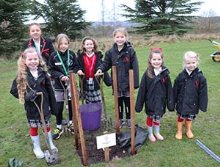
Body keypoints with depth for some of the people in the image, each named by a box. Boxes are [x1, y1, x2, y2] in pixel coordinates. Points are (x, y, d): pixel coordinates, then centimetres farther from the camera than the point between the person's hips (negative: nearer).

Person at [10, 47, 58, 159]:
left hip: (44, 104, 2)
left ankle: (51, 144, 40)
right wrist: (26, 96, -24)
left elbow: (49, 90, -2)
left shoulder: (43, 72, -7)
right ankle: (36, 148, 35)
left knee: (47, 125, 18)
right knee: (33, 127, 14)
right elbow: (13, 90, -7)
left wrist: (53, 106, 0)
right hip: (31, 106, -1)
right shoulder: (21, 75, -12)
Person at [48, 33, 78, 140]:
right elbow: (51, 70, -5)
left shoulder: (72, 54, -4)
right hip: (59, 85, -2)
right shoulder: (53, 56, -8)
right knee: (59, 107, 3)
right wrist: (60, 76, -19)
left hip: (70, 83, 2)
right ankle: (59, 128, 21)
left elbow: (76, 67, 4)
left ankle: (70, 124, 33)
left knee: (71, 105, 12)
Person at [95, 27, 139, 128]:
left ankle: (129, 120, 33)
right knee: (118, 103, 16)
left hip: (127, 83, -2)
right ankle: (120, 120, 34)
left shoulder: (130, 51, -11)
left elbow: (135, 67, -11)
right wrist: (100, 69, -18)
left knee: (128, 102, 14)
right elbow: (106, 63, 4)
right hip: (116, 83, 2)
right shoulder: (111, 52, -3)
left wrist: (135, 83, -13)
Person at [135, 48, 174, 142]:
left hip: (161, 100, 2)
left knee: (158, 117, 18)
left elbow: (169, 89, -4)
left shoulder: (165, 73, -9)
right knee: (150, 117, 15)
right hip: (150, 100, -1)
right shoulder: (147, 74, -12)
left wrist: (170, 103, -2)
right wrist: (139, 105, -8)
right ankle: (150, 134, 36)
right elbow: (142, 90, -10)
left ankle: (157, 132, 42)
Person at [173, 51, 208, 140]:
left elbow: (203, 92, -7)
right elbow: (175, 90, -3)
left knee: (190, 117, 18)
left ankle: (188, 130, 42)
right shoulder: (181, 76, -11)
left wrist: (202, 104, -5)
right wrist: (173, 101, 2)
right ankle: (179, 131, 34)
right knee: (180, 117, 14)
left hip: (193, 102, 0)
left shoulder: (200, 77, -12)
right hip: (182, 102, 0)